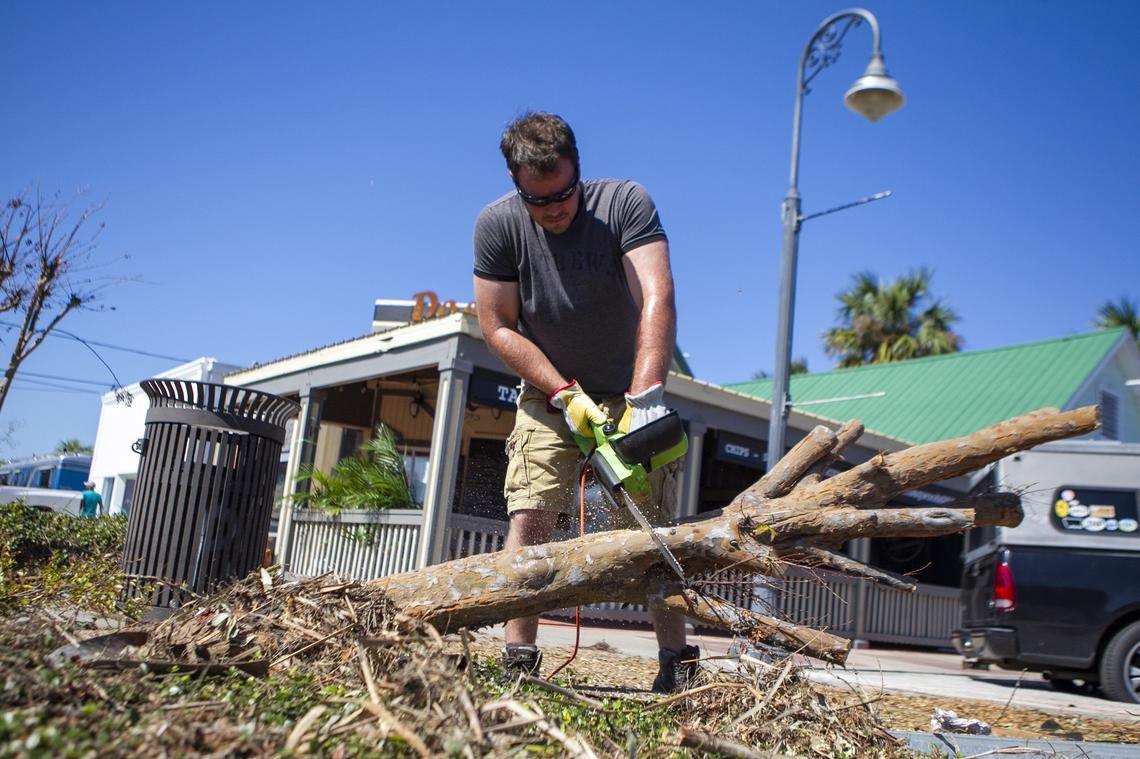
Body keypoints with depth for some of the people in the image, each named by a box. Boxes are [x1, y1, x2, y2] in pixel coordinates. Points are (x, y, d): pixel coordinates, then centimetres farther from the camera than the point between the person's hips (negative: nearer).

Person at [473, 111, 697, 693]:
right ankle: (518, 660, -6)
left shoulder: (626, 204, -20)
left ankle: (677, 662, 4)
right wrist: (564, 394, -21)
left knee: (652, 529, -4)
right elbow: (497, 327, -11)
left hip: (630, 395, -1)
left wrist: (645, 399, -44)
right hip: (548, 392, 1)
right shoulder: (497, 226, -14)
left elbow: (657, 301, -32)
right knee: (528, 519, -11)